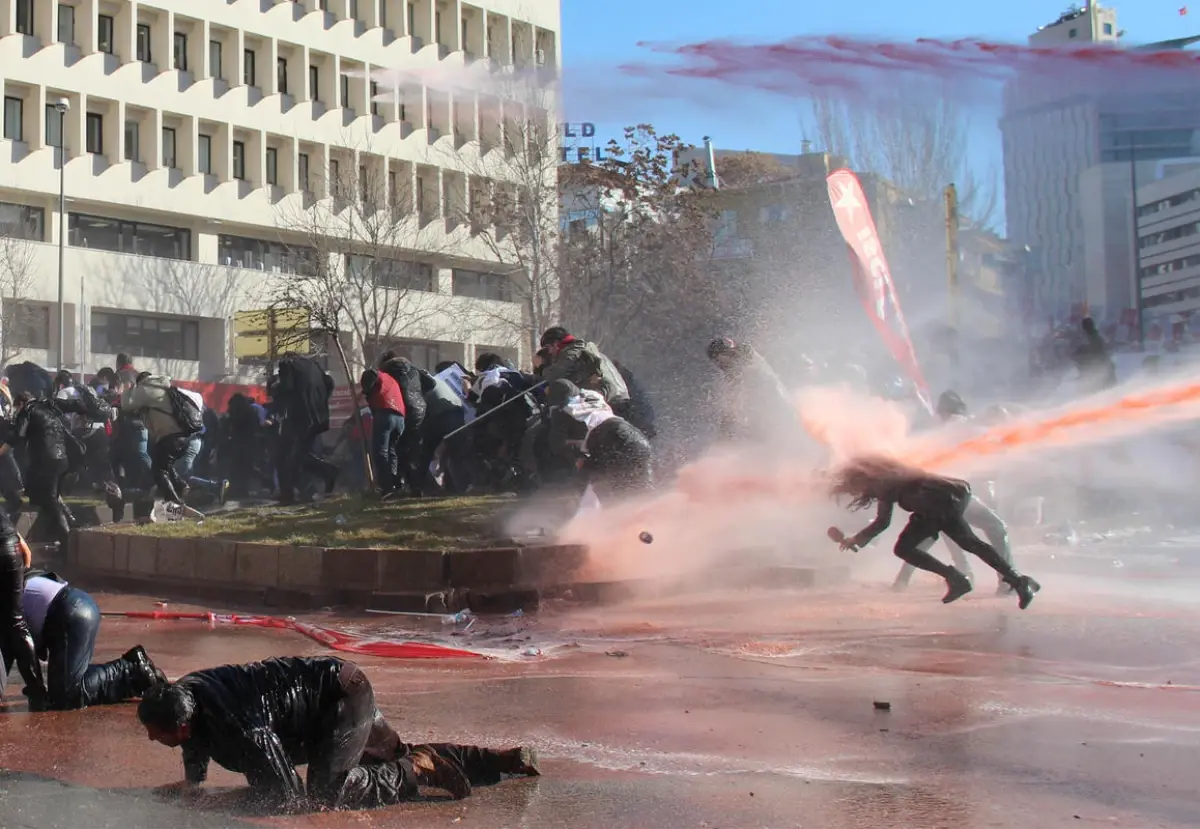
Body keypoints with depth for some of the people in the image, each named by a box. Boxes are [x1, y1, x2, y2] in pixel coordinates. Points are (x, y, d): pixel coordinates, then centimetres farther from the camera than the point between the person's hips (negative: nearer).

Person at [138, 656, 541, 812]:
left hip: (345, 696, -10)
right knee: (397, 754, 22)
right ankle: (508, 760, 29)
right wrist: (190, 782, 8)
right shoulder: (184, 692, -9)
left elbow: (290, 800, -30)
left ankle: (421, 769, -6)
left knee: (325, 794, -22)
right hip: (337, 687, 10)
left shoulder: (240, 731, -34)